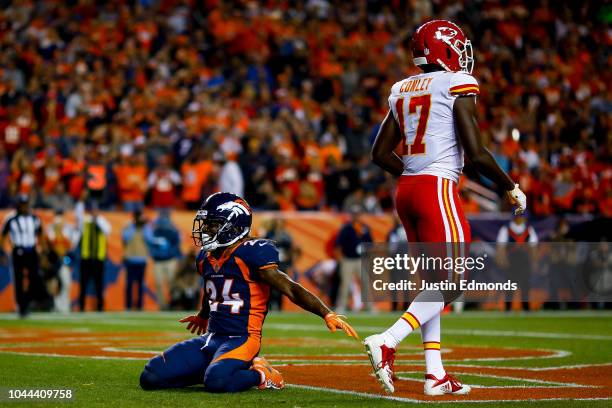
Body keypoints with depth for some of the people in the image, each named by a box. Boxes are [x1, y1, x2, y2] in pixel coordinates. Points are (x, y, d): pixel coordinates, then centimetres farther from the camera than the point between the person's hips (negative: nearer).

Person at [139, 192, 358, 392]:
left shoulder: (251, 254, -12)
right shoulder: (206, 256, 12)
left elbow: (290, 289, -18)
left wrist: (327, 314, -30)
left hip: (241, 340, -7)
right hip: (210, 338, 8)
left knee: (216, 381, -37)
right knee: (151, 377, -6)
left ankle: (260, 374, -4)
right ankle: (214, 368, 12)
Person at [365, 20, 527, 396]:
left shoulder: (403, 90, 14)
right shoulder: (457, 85, -6)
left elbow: (381, 153, 16)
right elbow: (476, 153, -11)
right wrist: (511, 188, 1)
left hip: (406, 191, 8)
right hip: (438, 190, -8)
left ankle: (435, 375, 10)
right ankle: (387, 342, -21)